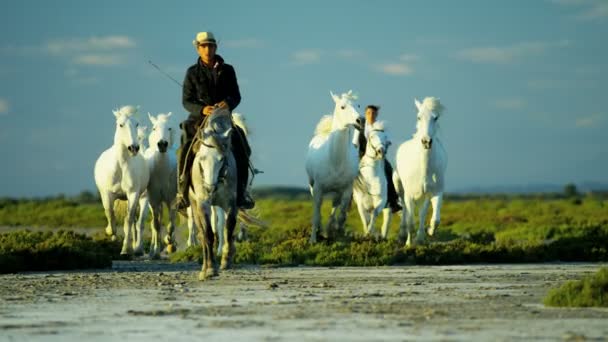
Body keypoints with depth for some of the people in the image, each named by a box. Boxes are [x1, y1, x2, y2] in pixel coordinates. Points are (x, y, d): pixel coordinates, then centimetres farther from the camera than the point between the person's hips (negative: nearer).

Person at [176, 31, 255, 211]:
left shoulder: (227, 70, 8)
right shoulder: (192, 73, 4)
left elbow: (236, 95, 6)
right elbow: (186, 101, -1)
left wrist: (229, 103, -18)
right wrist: (202, 109, -21)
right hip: (200, 117, -1)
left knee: (241, 146, -22)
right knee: (186, 147, -26)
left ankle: (241, 191, -14)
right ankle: (182, 192, -19)